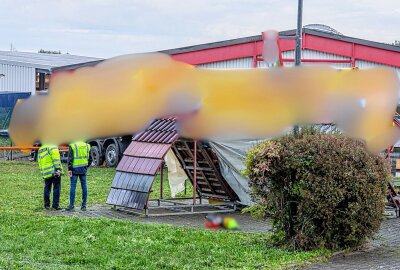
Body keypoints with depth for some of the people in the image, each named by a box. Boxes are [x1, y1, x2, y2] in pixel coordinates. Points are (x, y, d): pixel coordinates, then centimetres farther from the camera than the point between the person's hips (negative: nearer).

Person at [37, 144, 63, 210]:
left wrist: (42, 172, 22)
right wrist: (58, 169, -19)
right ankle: (55, 205, -5)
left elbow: (39, 162, 19)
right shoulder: (52, 147, -6)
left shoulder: (40, 149, 17)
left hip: (46, 172, 7)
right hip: (54, 172, -7)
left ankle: (47, 205, 16)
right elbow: (56, 159, -16)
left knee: (47, 188, 15)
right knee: (56, 188, -2)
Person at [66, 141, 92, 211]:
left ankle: (71, 205, -3)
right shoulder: (87, 146, 8)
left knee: (73, 186, -2)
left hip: (75, 168, -4)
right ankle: (84, 205, 9)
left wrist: (69, 169, -8)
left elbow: (70, 158, -11)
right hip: (83, 169, 4)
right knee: (84, 186, 7)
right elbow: (90, 159, 12)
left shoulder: (72, 146, -7)